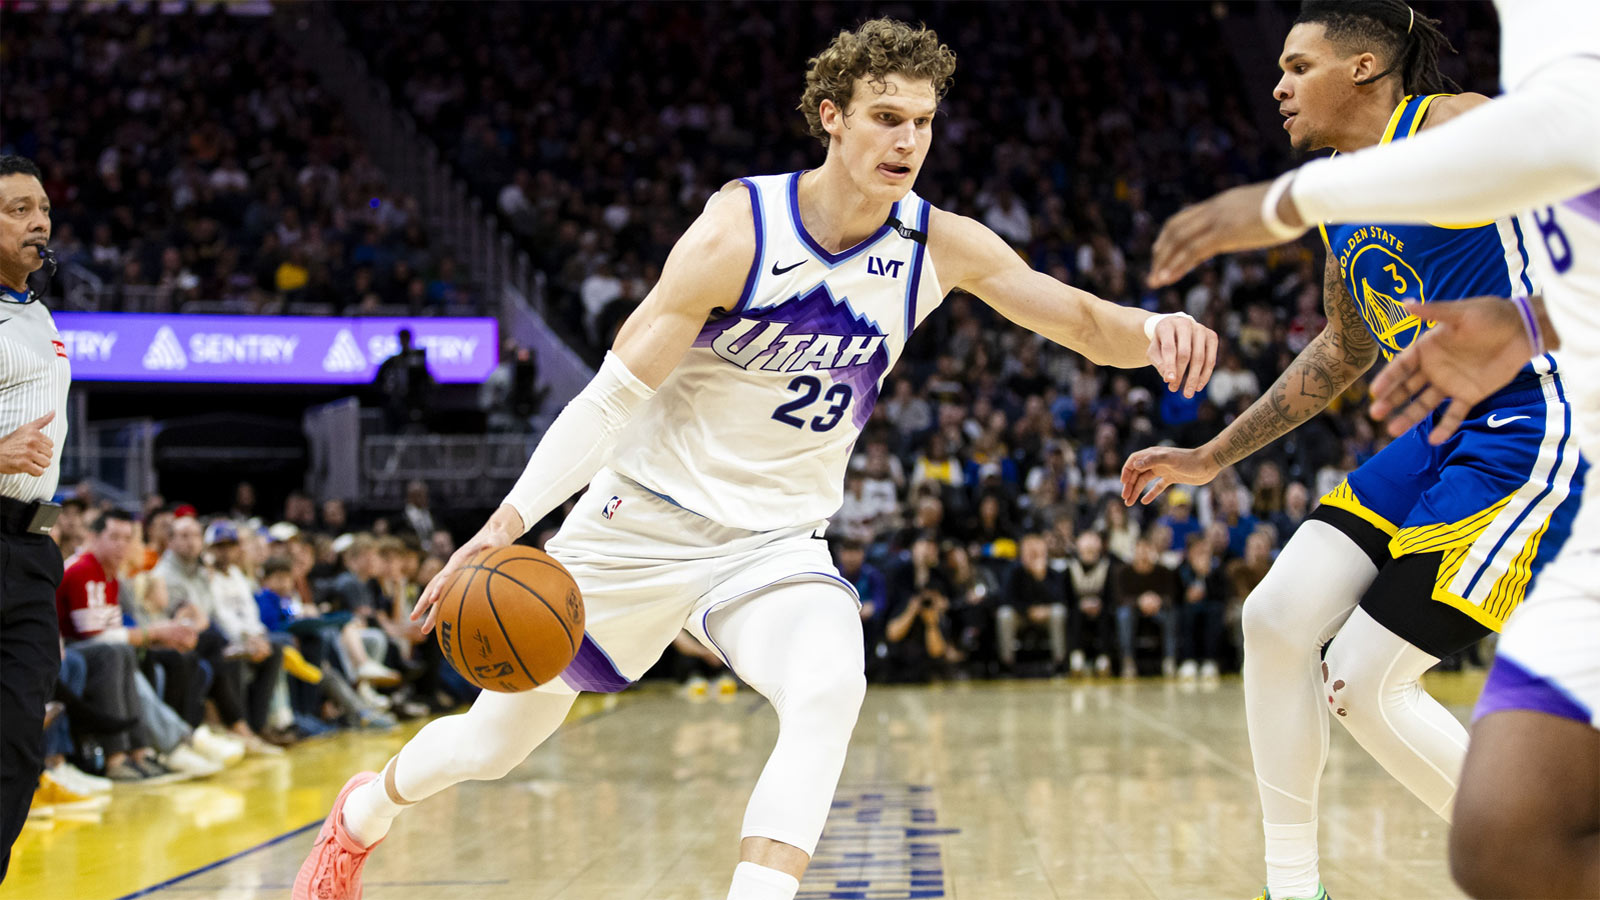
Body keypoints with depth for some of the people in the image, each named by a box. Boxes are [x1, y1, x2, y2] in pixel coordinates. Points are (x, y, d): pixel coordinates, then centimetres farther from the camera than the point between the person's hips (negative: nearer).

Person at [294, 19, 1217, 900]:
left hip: (776, 543, 2)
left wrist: (1153, 330, -33)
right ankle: (366, 812, 44)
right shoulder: (737, 231, -19)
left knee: (831, 688, -32)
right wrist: (510, 520, -25)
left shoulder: (940, 247, -8)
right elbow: (615, 392, -17)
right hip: (644, 522, -2)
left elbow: (1080, 318, -9)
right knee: (495, 741, 10)